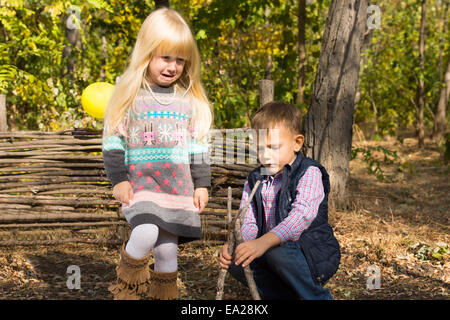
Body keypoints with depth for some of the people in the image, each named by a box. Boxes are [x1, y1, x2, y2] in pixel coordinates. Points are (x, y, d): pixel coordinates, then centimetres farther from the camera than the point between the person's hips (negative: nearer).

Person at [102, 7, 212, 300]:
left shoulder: (189, 100, 9)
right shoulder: (129, 95, -1)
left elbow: (198, 145, 13)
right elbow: (113, 140, 0)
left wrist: (202, 184, 9)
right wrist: (118, 179, -7)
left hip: (177, 185, 3)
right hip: (139, 180, -3)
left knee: (167, 249, 3)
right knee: (146, 234, -25)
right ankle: (128, 282, 1)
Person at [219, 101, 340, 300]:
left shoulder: (309, 172, -11)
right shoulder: (254, 181, 10)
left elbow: (302, 215, -27)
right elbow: (248, 223, 2)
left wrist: (264, 242, -43)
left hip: (314, 255, -6)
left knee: (278, 253, -35)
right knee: (234, 261, -17)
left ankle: (319, 296, -12)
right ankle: (285, 294, -6)